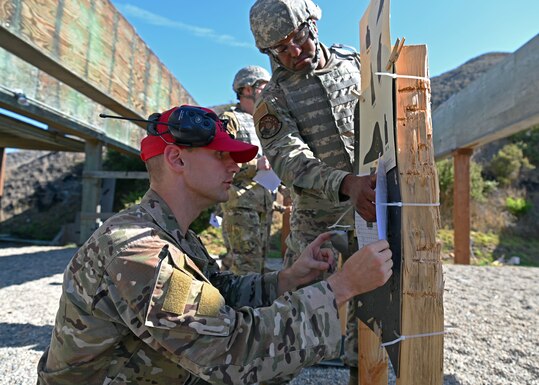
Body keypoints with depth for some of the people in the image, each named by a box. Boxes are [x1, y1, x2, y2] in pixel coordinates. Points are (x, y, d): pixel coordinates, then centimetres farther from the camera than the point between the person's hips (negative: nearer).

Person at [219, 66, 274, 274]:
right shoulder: (229, 120, -5)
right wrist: (256, 164, -20)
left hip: (264, 200, 9)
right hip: (240, 200, -9)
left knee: (260, 255, 14)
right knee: (247, 261, -10)